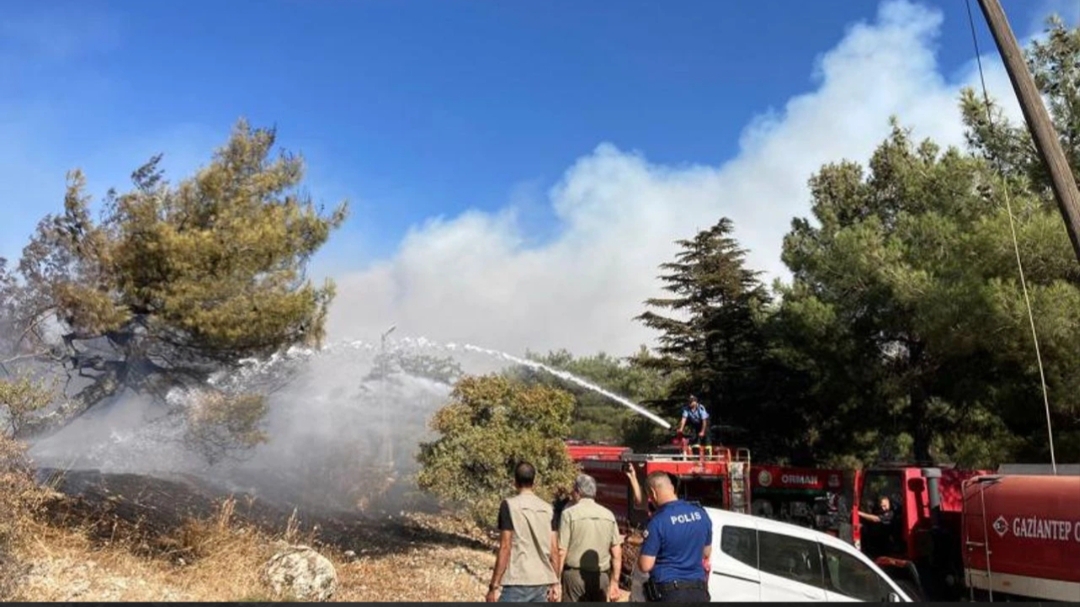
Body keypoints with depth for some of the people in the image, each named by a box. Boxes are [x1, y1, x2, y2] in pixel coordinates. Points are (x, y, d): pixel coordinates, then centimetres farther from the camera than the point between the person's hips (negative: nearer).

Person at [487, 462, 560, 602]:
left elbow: (505, 548, -10)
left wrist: (494, 586, -6)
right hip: (542, 582, 5)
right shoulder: (548, 509, 8)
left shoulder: (509, 505, -6)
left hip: (517, 582, -5)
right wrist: (555, 582, 16)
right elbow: (554, 549, 7)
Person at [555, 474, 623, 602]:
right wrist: (614, 582, 12)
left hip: (575, 574, -4)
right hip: (601, 576, 4)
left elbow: (561, 552, -10)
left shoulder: (569, 513, -6)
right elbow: (617, 554, 4)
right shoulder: (608, 515, 5)